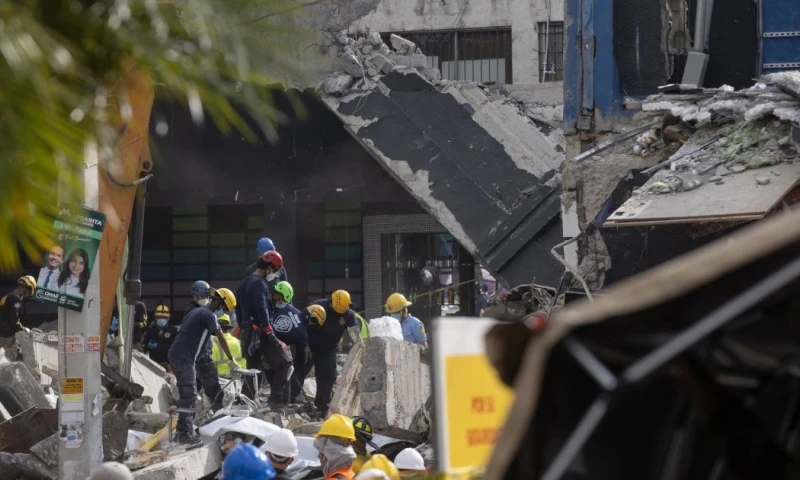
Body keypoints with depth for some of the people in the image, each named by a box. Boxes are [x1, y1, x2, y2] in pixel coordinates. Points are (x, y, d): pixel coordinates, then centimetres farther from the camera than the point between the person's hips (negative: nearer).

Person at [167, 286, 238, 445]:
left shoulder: (196, 311, 21)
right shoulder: (209, 315, -9)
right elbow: (221, 338, -14)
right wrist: (231, 360, -10)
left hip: (175, 354, 10)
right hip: (185, 357, -10)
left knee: (188, 394, 15)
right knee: (189, 395, -10)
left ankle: (186, 431, 19)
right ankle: (184, 433, -15)